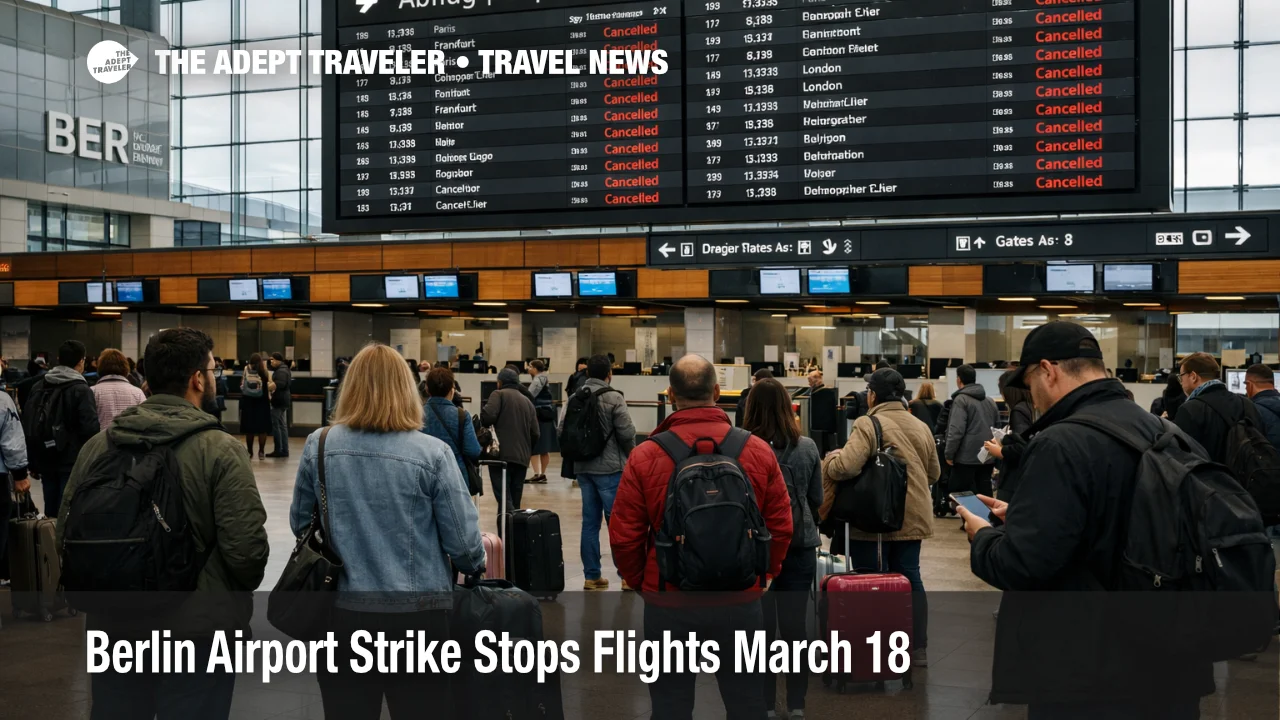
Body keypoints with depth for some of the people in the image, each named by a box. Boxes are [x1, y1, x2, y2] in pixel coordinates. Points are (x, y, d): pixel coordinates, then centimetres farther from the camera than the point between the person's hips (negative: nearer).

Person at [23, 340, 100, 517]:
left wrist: (32, 463, 15)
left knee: (51, 512, 13)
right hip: (73, 463, -6)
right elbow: (90, 428, -18)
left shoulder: (38, 387, 9)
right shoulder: (81, 390, -11)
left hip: (46, 462, 6)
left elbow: (28, 426, 10)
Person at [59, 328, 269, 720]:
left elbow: (67, 534, 4)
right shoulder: (219, 450, -15)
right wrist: (236, 596, 3)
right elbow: (246, 547, -19)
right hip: (197, 630, -4)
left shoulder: (98, 445, -1)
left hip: (113, 625, 5)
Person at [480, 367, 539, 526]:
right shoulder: (527, 401, 19)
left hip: (501, 455, -6)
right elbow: (535, 433, 13)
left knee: (504, 500, -10)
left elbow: (488, 417, -15)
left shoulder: (499, 394, 1)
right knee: (515, 501, 12)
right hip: (522, 458, 6)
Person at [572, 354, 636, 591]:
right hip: (609, 468, -5)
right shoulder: (614, 398, -12)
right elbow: (627, 433, -14)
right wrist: (629, 454, 6)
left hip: (583, 468, 5)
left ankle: (592, 576, 13)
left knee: (590, 522, 10)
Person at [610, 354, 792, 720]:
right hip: (741, 601, 1)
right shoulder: (758, 451, -7)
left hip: (668, 603, -1)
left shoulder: (644, 456, -11)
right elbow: (781, 528, -1)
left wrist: (640, 582, 12)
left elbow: (623, 537, -6)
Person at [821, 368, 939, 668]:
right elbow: (934, 473, 18)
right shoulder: (921, 427, 9)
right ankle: (918, 649, 17)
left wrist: (829, 462, -4)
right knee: (910, 577, 13)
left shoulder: (868, 424, -13)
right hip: (912, 517, 6)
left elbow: (846, 466, -25)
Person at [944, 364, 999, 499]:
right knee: (984, 493, 8)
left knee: (958, 493, -1)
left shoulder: (961, 399, -8)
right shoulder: (990, 401, 16)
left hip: (966, 457, -7)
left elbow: (956, 430, -16)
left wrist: (949, 454, -10)